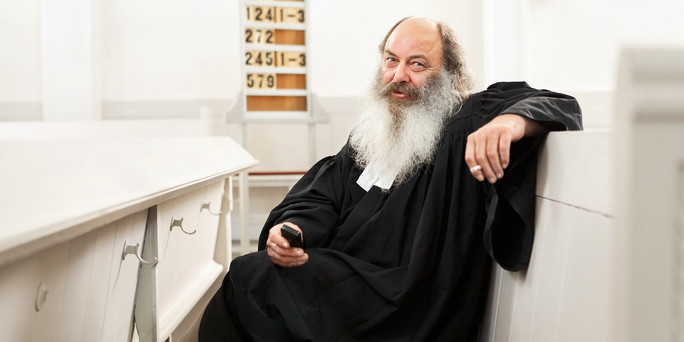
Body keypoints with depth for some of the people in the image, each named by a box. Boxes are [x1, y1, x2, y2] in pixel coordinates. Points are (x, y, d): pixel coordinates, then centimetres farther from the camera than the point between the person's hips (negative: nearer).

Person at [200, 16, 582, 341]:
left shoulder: (472, 121, -4)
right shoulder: (371, 132, 17)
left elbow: (561, 106, -13)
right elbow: (320, 197, 11)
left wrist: (514, 120, -36)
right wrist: (292, 228, -12)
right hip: (340, 278, 7)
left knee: (252, 278, -18)